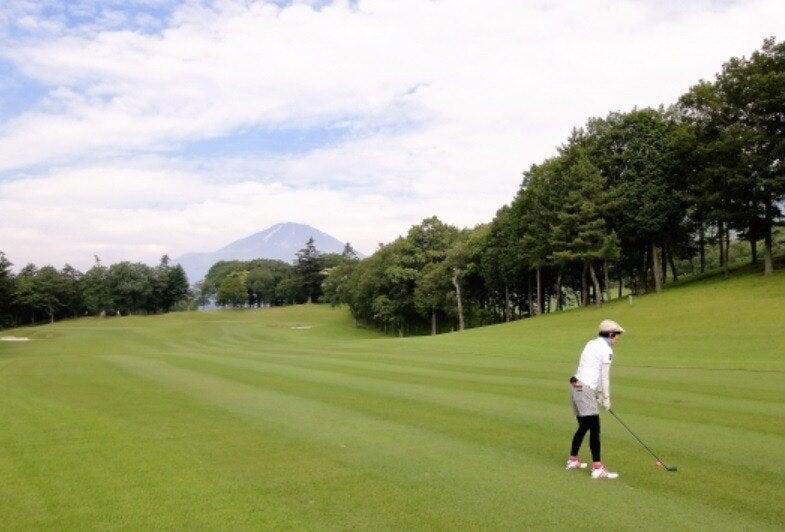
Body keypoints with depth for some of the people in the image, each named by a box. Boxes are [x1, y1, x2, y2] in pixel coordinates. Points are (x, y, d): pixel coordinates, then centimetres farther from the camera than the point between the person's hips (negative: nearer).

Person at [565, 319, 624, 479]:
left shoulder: (591, 344, 17)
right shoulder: (606, 350, -7)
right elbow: (604, 377, -7)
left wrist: (598, 394, 19)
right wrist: (606, 399, 3)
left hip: (576, 386, 9)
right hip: (585, 389, -9)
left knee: (583, 426, 19)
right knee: (594, 428, -9)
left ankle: (573, 460, 28)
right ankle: (597, 468, -11)